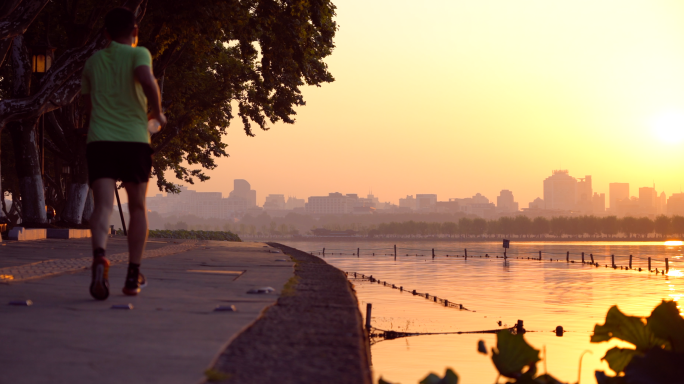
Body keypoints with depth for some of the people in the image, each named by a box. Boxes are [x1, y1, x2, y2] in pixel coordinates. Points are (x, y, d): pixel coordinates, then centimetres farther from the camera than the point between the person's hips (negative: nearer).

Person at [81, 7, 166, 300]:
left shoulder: (93, 62, 18)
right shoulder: (138, 54, 3)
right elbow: (147, 80, -19)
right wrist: (157, 113, -4)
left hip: (99, 141, 2)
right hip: (134, 140, -2)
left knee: (103, 205, -10)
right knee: (137, 208, 12)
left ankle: (99, 256, -39)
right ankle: (133, 275, 11)